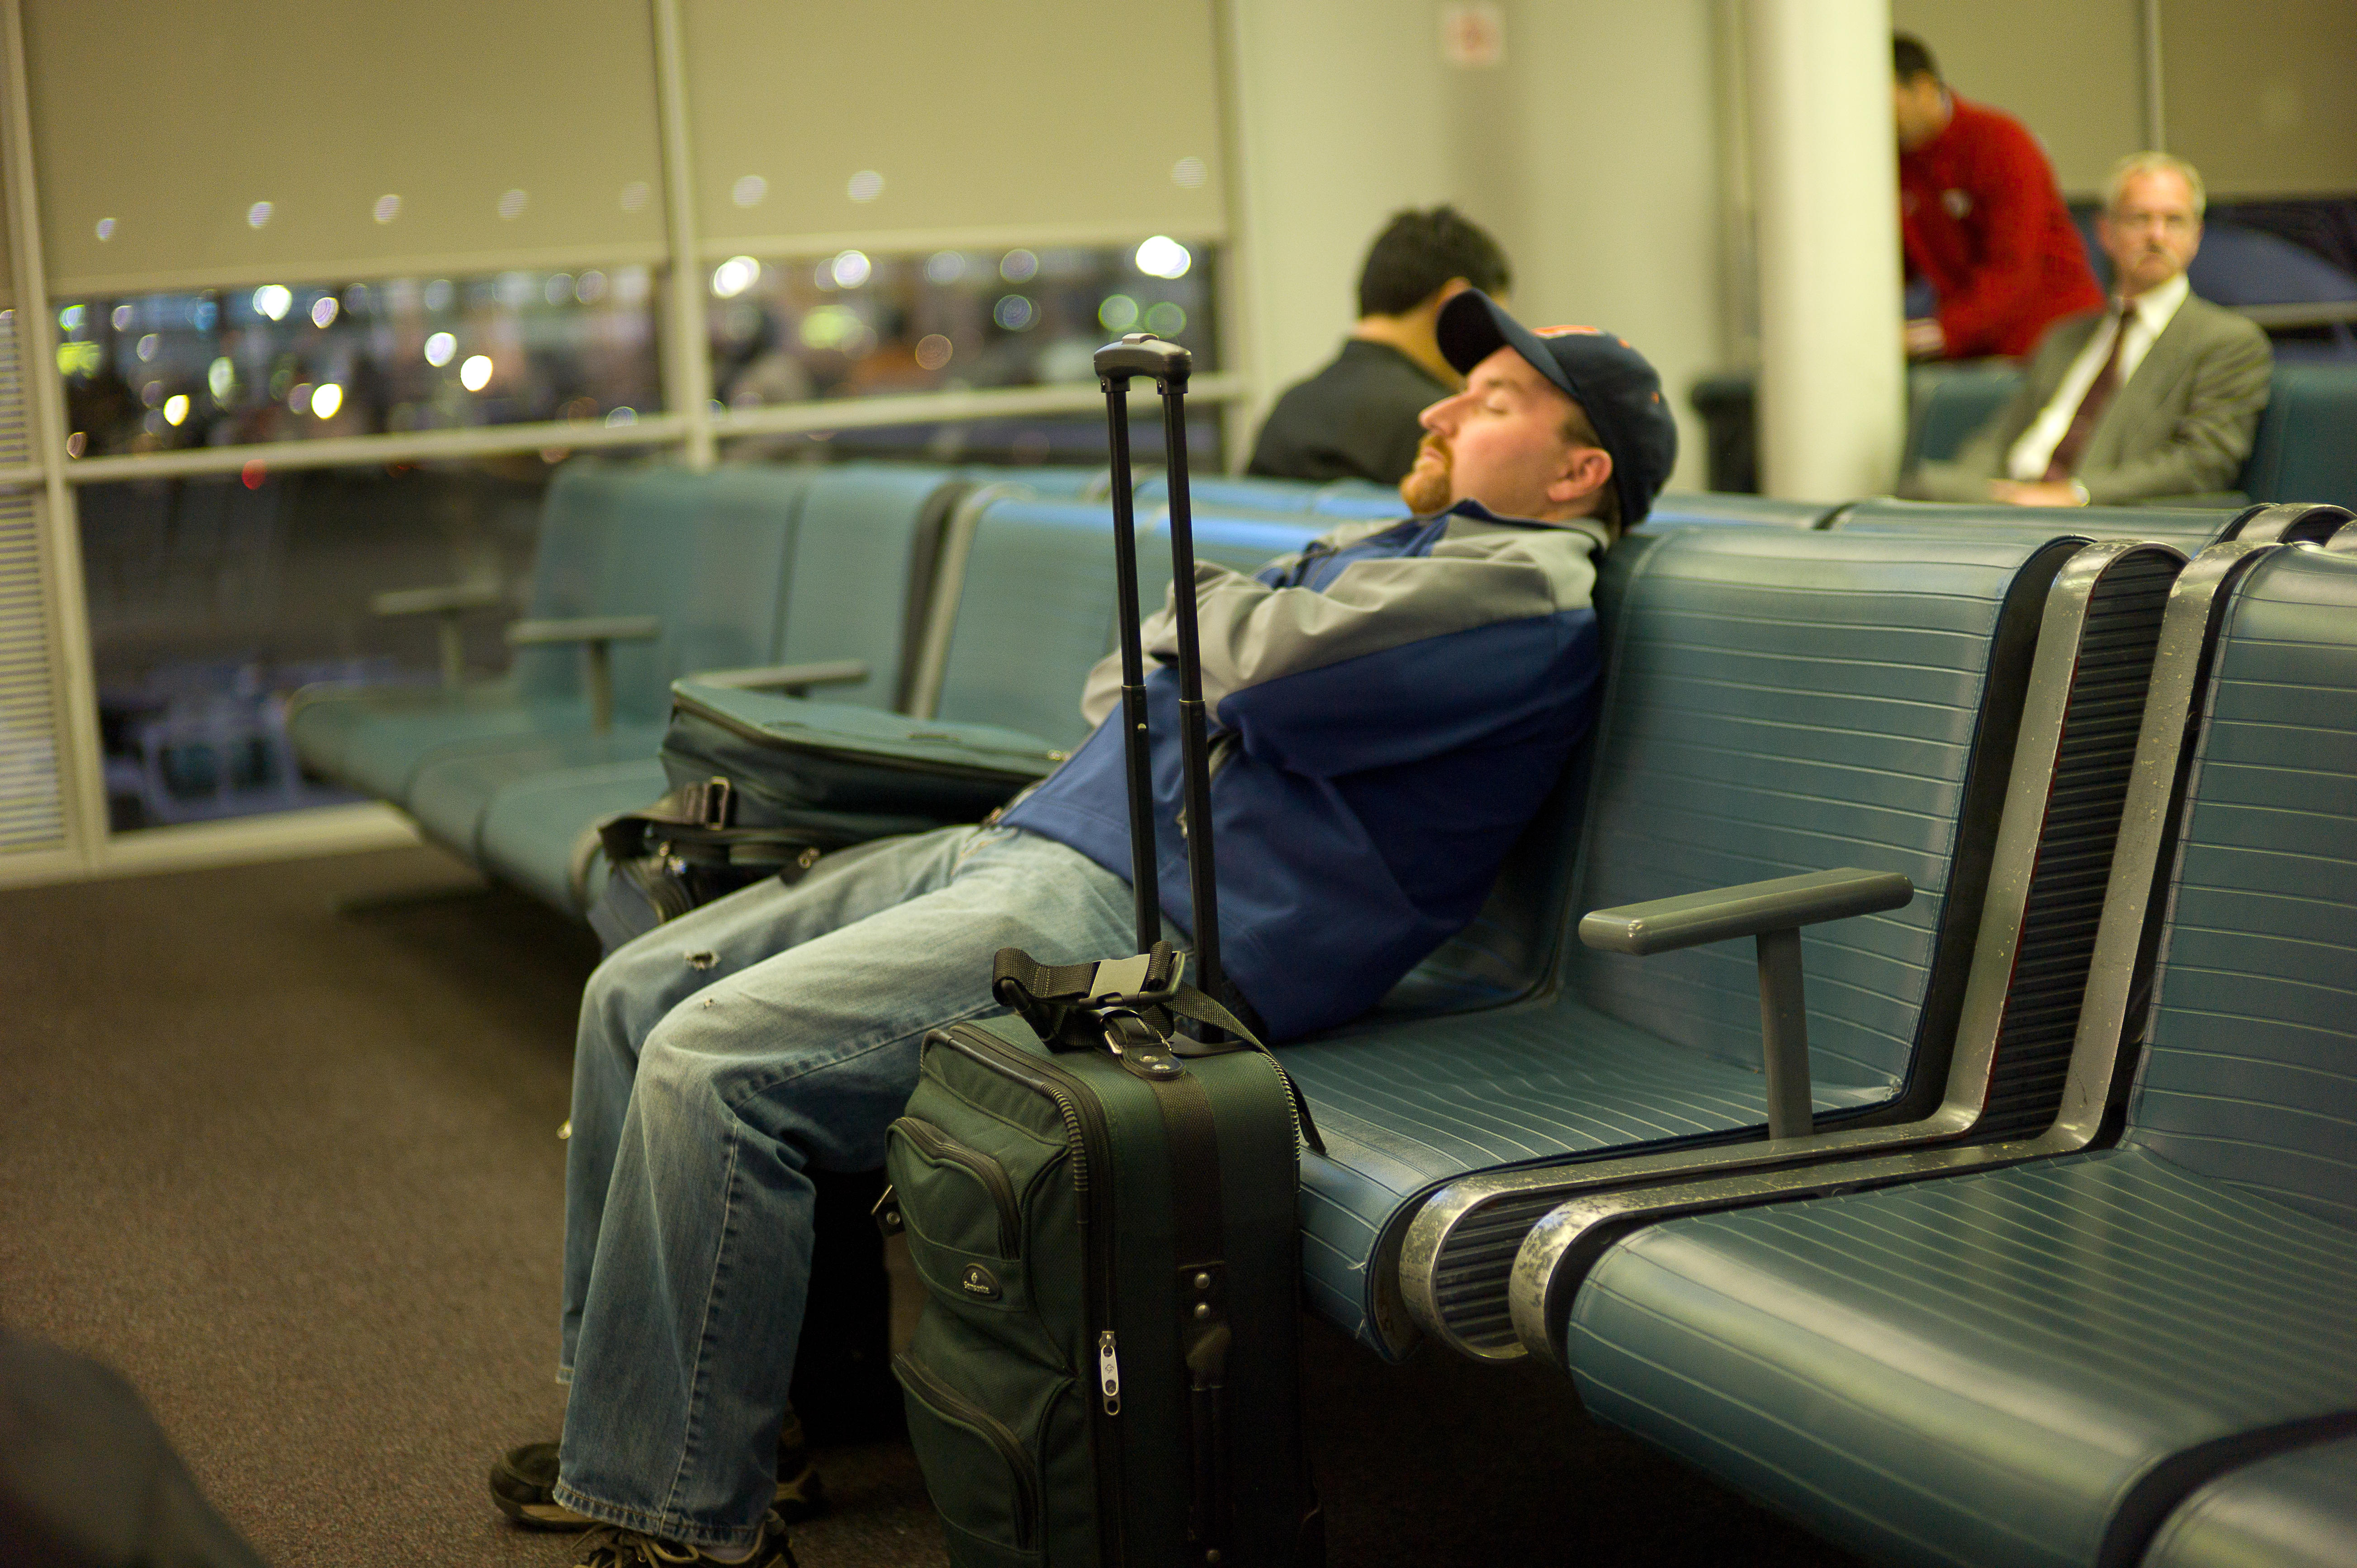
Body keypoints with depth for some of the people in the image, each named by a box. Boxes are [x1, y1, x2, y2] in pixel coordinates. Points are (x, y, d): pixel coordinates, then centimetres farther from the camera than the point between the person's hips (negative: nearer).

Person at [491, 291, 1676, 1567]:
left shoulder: (1527, 590, -6)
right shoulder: (1388, 547, 25)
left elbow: (1255, 671, -18)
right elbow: (1124, 680, 26)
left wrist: (1205, 601, 5)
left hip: (1141, 914, -10)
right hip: (1022, 841, 10)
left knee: (709, 1063, -23)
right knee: (634, 994, 5)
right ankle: (624, 1427, 14)